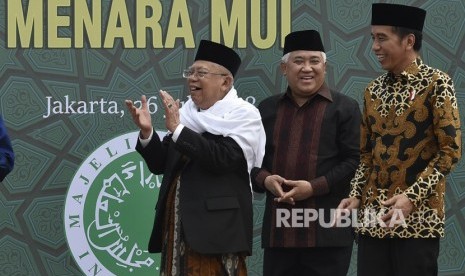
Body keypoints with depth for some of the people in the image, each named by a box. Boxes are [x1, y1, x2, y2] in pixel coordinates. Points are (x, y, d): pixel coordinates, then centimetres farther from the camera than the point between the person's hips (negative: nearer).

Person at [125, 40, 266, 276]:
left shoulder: (243, 115, -4)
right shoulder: (186, 114, 13)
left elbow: (223, 158, -20)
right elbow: (160, 165, 12)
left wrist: (177, 129, -18)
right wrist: (147, 133, -5)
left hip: (216, 226, -6)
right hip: (177, 225, 6)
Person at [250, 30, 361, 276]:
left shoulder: (345, 108, 3)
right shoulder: (267, 109, 15)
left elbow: (355, 161, -4)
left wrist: (314, 187, -14)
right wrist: (265, 179, -5)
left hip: (328, 230, -4)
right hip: (279, 228, 4)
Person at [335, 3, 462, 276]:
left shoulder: (436, 84, -4)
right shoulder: (374, 90, 13)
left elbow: (450, 150, -9)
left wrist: (412, 196, -17)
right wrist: (356, 196, 3)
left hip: (418, 216, -5)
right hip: (373, 216, 5)